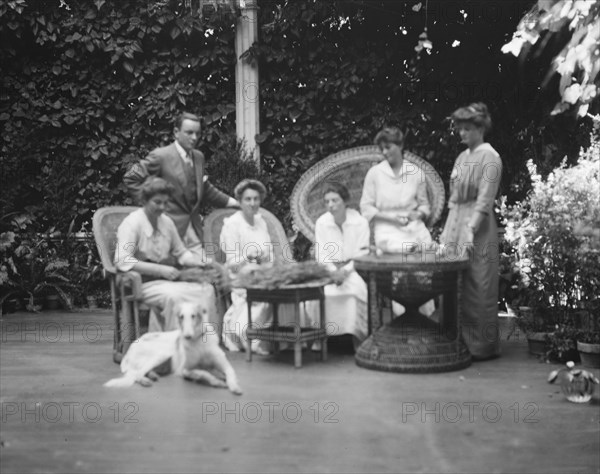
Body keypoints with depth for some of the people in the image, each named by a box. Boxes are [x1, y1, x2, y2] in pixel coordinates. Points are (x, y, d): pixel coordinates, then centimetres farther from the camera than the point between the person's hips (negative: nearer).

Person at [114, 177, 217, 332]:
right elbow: (122, 261, -20)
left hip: (167, 280, 7)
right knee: (174, 296, -35)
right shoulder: (131, 223, -8)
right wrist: (160, 269, -25)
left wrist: (198, 262, -1)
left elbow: (181, 253, 23)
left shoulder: (167, 222, 12)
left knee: (207, 289, -16)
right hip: (142, 283, -6)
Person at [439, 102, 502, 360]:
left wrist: (471, 230, -22)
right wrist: (447, 230, 15)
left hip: (477, 227, -7)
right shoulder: (462, 157, 16)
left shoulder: (489, 157, -7)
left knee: (477, 287, -3)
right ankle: (462, 340, 16)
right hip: (456, 223, 7)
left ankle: (484, 345, 7)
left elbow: (485, 200, -14)